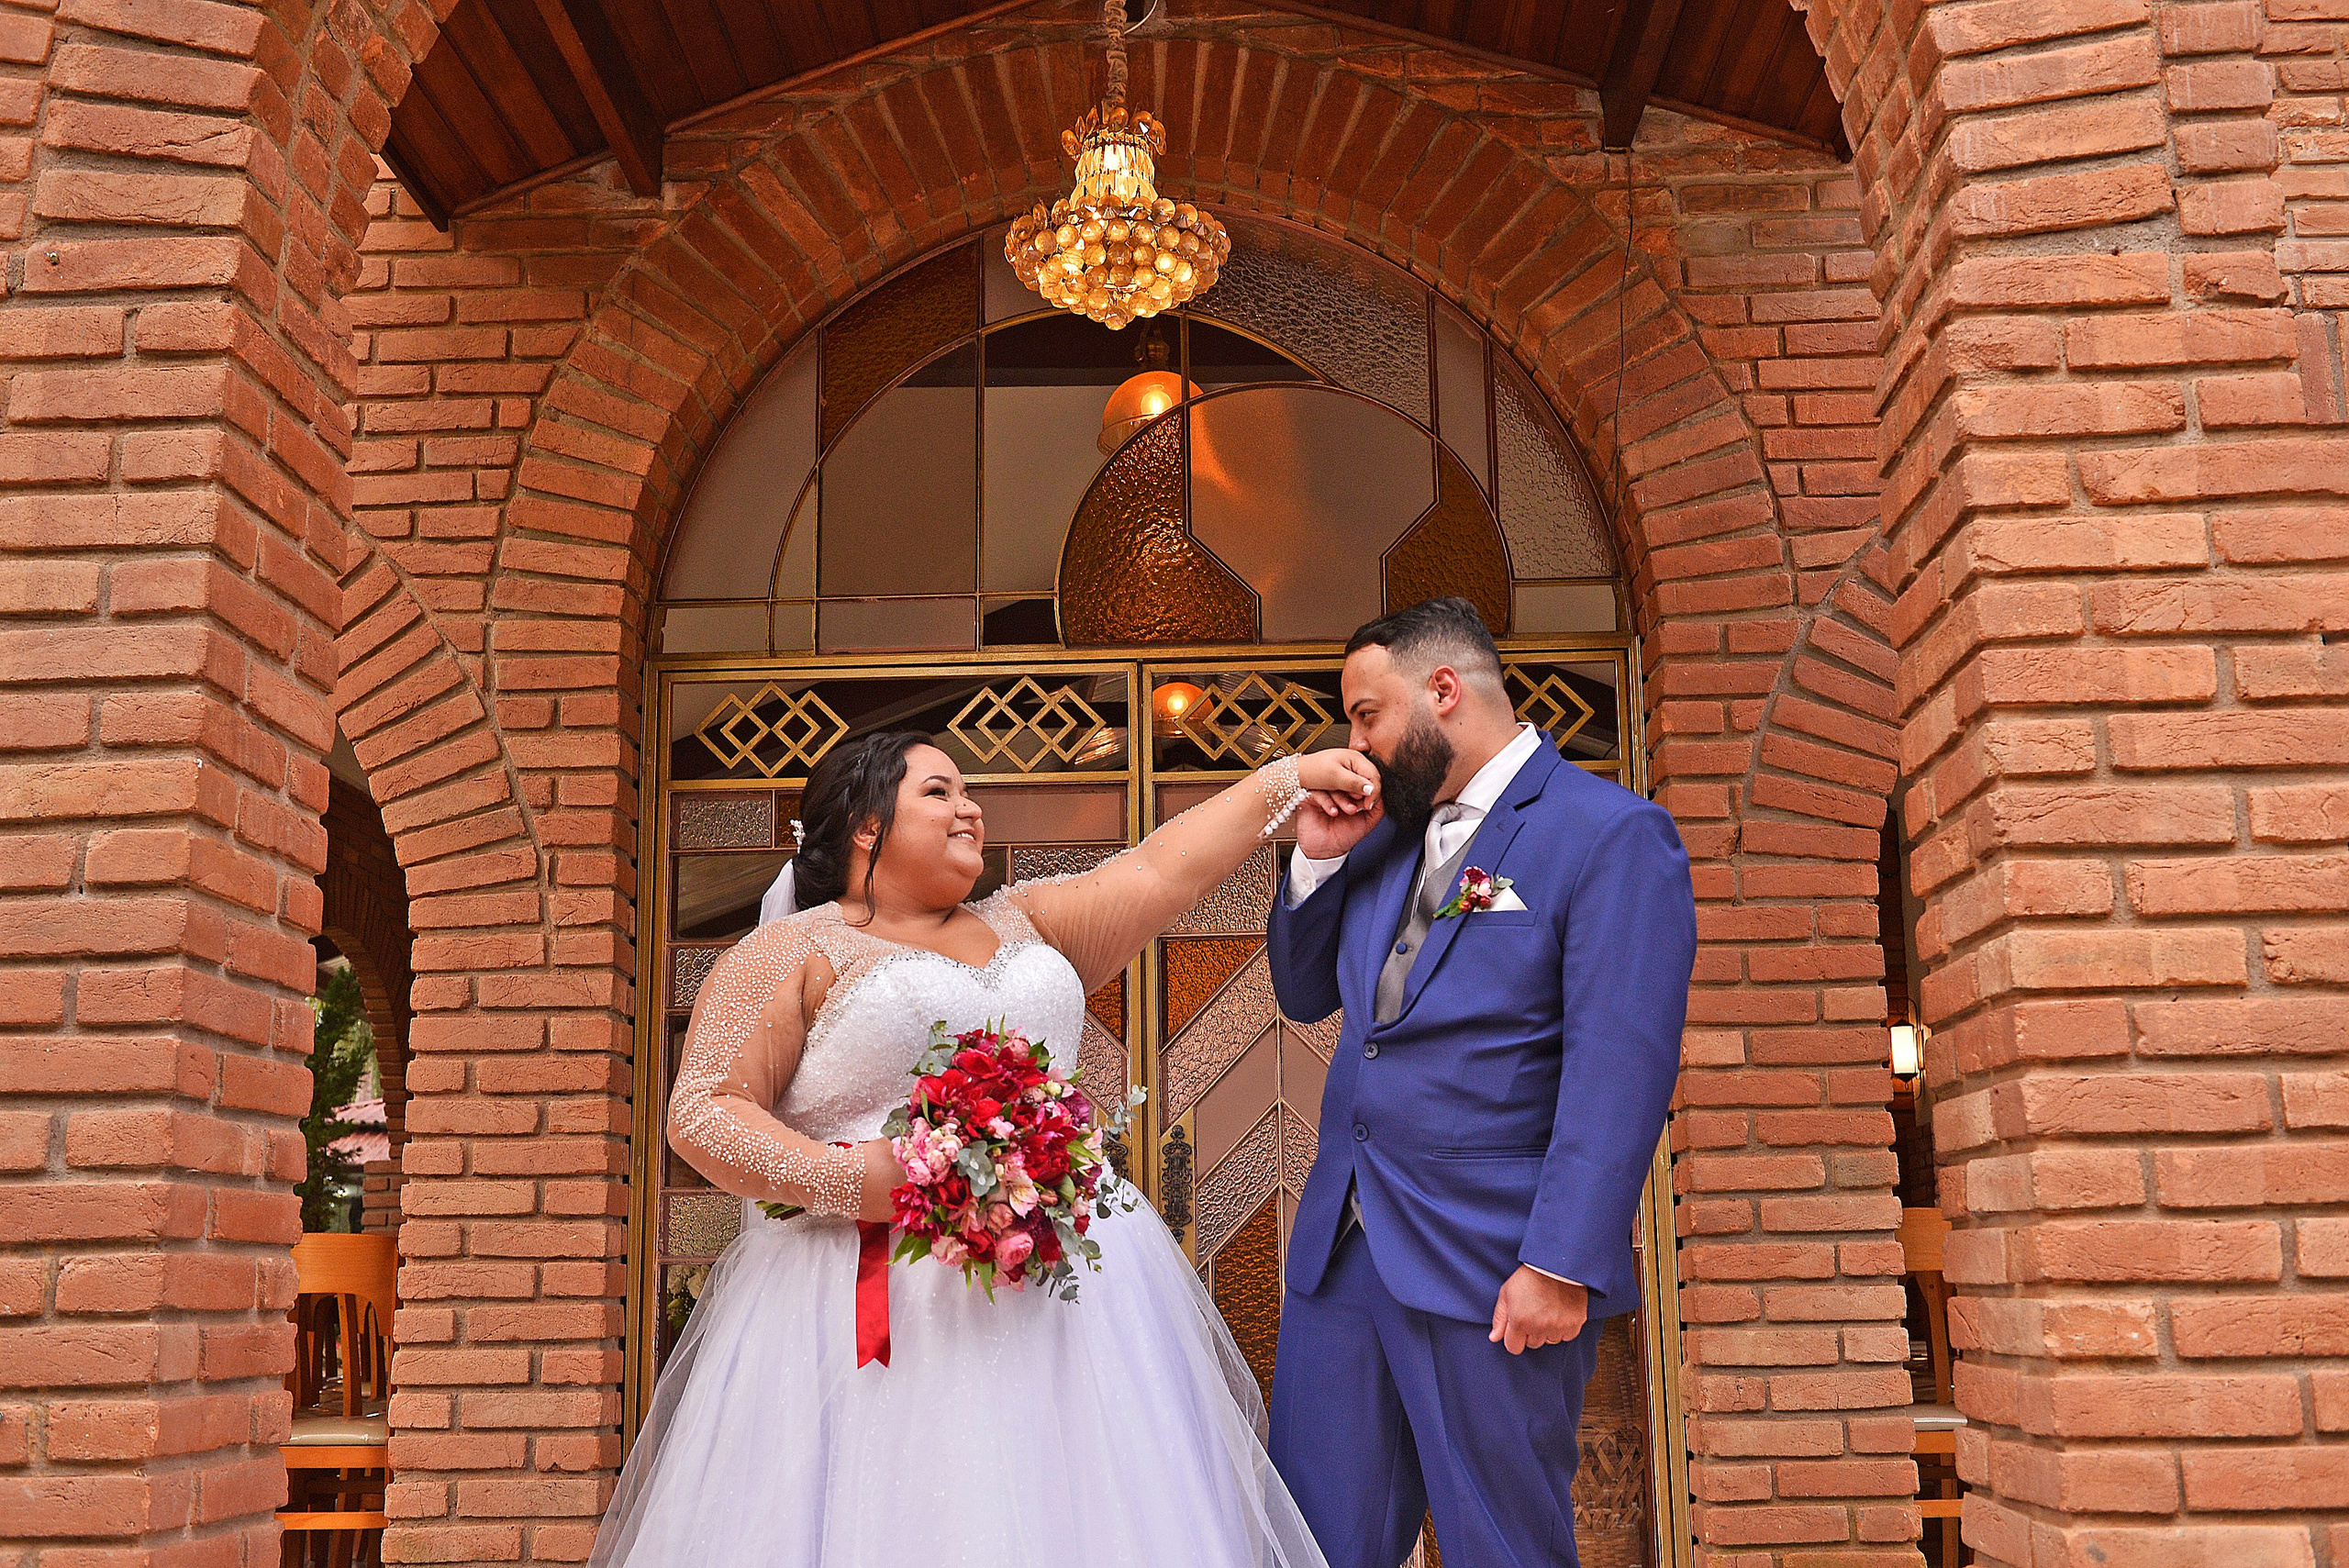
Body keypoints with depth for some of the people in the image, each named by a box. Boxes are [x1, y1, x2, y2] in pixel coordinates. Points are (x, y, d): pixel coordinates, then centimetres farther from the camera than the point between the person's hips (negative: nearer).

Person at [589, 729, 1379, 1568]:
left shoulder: (1021, 922, 20)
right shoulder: (795, 951, 2)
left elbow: (1160, 870, 15)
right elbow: (702, 1112, -5)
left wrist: (1288, 778, 12)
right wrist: (844, 1179, -17)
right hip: (879, 1298, -5)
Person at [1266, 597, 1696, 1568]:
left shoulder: (1612, 835, -8)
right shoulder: (1386, 835, 15)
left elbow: (1619, 1072, -15)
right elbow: (1304, 996, 21)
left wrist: (1561, 1266, -20)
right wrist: (1319, 858, 6)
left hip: (1489, 1269, -6)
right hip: (1339, 1249, 7)